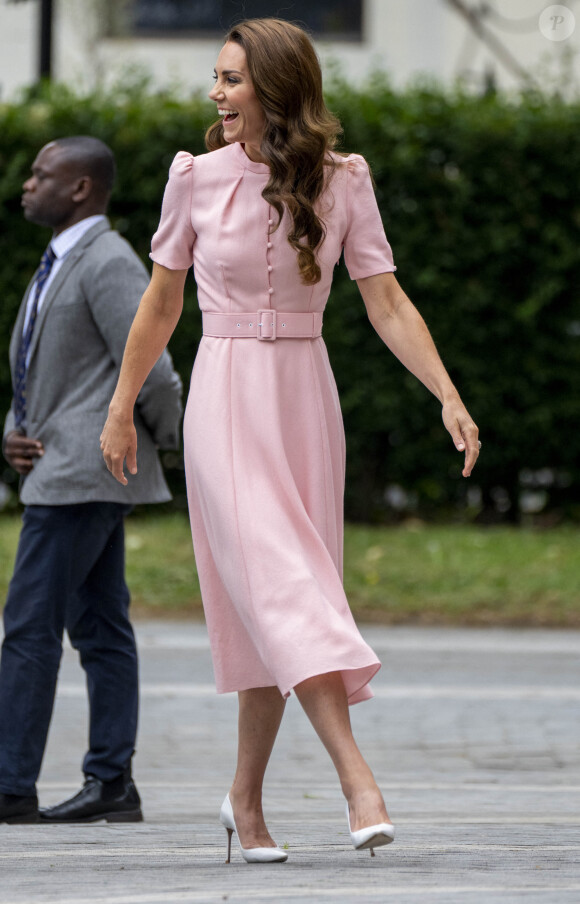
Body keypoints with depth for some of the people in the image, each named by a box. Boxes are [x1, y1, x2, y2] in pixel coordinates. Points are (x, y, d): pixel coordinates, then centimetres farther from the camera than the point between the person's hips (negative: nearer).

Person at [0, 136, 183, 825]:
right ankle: (112, 784, 8)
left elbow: (151, 374, -19)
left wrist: (164, 436, -1)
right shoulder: (60, 267, 18)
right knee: (98, 627, 8)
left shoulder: (109, 263, -14)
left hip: (84, 470, -10)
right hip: (61, 466, 10)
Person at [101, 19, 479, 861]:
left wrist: (449, 397, -15)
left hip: (304, 398, 2)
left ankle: (246, 796, 17)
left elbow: (387, 302, -4)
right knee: (279, 581, -16)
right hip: (225, 396, -2)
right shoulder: (198, 176, -2)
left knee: (276, 606, 4)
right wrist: (122, 408, 13)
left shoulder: (340, 182, -1)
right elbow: (161, 301, 9)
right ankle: (358, 780, -25)